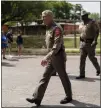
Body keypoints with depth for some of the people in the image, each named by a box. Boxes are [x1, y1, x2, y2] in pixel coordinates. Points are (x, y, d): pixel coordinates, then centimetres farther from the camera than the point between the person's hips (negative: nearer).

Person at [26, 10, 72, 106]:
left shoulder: (56, 28, -18)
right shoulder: (48, 28, 12)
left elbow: (57, 46, -26)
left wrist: (47, 57, -32)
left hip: (58, 56, -9)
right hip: (52, 57, 9)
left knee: (63, 77, 5)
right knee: (45, 77, 4)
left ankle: (69, 96, 23)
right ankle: (37, 98, 4)